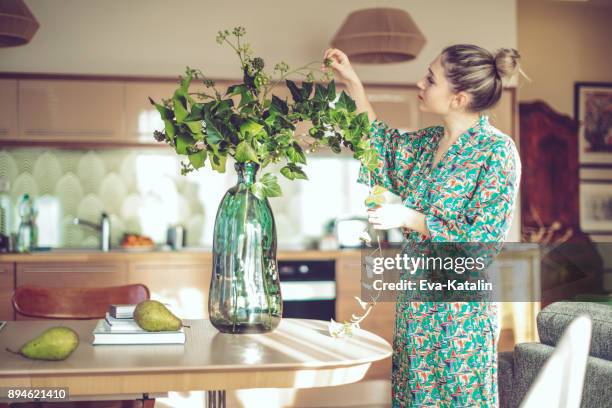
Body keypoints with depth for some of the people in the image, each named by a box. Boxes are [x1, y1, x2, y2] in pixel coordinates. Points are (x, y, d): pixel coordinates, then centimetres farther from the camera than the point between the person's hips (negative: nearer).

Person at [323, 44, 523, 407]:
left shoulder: (497, 151, -15)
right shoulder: (429, 142, 6)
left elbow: (483, 240, -18)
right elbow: (383, 145, 25)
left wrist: (409, 218, -17)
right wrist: (353, 83, 19)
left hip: (461, 308, -7)